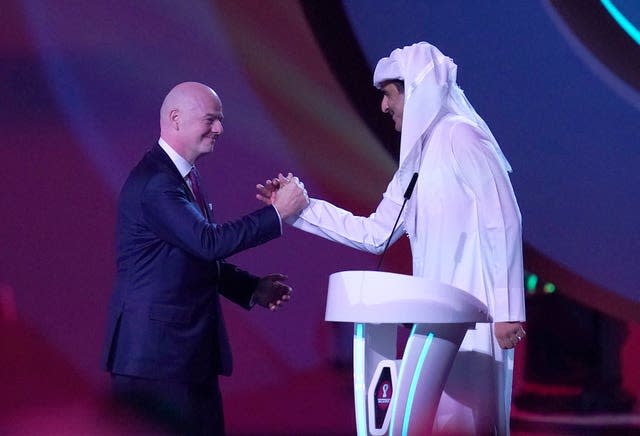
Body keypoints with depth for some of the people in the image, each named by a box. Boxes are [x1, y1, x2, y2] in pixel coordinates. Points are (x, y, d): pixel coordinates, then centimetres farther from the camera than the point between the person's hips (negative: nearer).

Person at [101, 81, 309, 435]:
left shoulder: (184, 178, 16)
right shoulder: (154, 181, -16)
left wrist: (253, 289, 8)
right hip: (154, 353, -10)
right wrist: (277, 212, -20)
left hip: (193, 350, 10)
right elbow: (209, 242, -25)